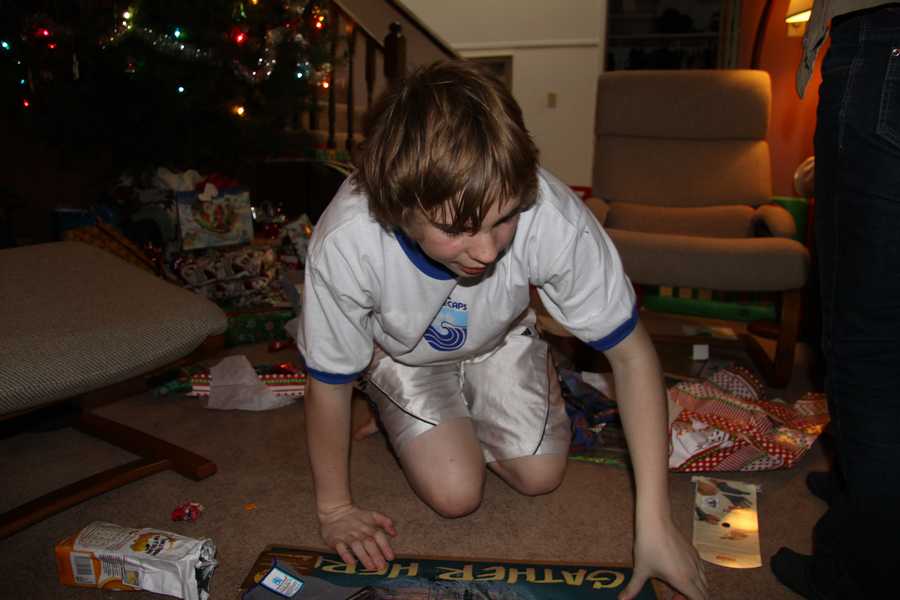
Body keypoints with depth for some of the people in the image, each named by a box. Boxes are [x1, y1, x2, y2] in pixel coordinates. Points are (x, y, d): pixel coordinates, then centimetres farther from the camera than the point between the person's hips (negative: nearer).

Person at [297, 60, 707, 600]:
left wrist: (655, 522, -27)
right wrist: (335, 507, -9)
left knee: (540, 476, -3)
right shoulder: (343, 245, -41)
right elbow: (329, 385, -21)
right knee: (455, 493, -10)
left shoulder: (553, 216, -40)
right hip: (403, 349, -1)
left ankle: (472, 407, 26)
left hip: (498, 335, 2)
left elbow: (631, 353, -26)